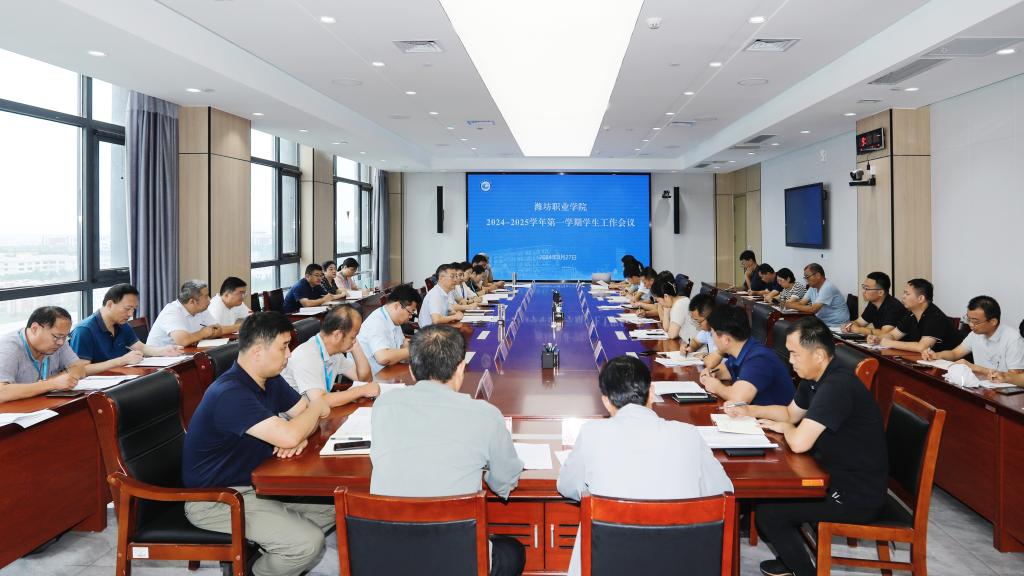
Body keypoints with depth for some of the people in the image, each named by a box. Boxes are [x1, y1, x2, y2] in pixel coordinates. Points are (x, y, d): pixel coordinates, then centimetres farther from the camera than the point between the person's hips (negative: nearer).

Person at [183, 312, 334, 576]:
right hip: (214, 499, -9)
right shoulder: (230, 394, -28)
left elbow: (307, 413, 11)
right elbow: (287, 436, -35)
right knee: (307, 543, -20)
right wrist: (316, 406, -14)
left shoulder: (270, 380, 2)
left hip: (254, 483, 9)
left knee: (330, 510, 3)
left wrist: (299, 435, -14)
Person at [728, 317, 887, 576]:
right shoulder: (814, 379, 4)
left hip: (858, 496, -10)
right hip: (838, 475, 10)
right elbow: (791, 413, 21)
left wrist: (785, 427, -11)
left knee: (768, 511, -11)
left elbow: (799, 443, -34)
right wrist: (750, 411, 6)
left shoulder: (837, 387, -29)